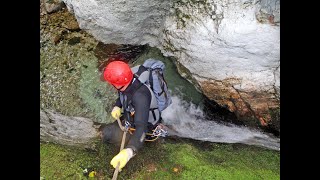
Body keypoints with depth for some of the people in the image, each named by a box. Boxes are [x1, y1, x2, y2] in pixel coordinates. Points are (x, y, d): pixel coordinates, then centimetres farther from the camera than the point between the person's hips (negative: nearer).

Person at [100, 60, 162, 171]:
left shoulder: (140, 96, -40)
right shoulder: (127, 84, -16)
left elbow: (141, 128, -47)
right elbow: (121, 97, 9)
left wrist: (129, 151, -62)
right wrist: (116, 107, -12)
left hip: (145, 126, -8)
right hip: (130, 118, 8)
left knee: (107, 135, -18)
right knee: (106, 133, 8)